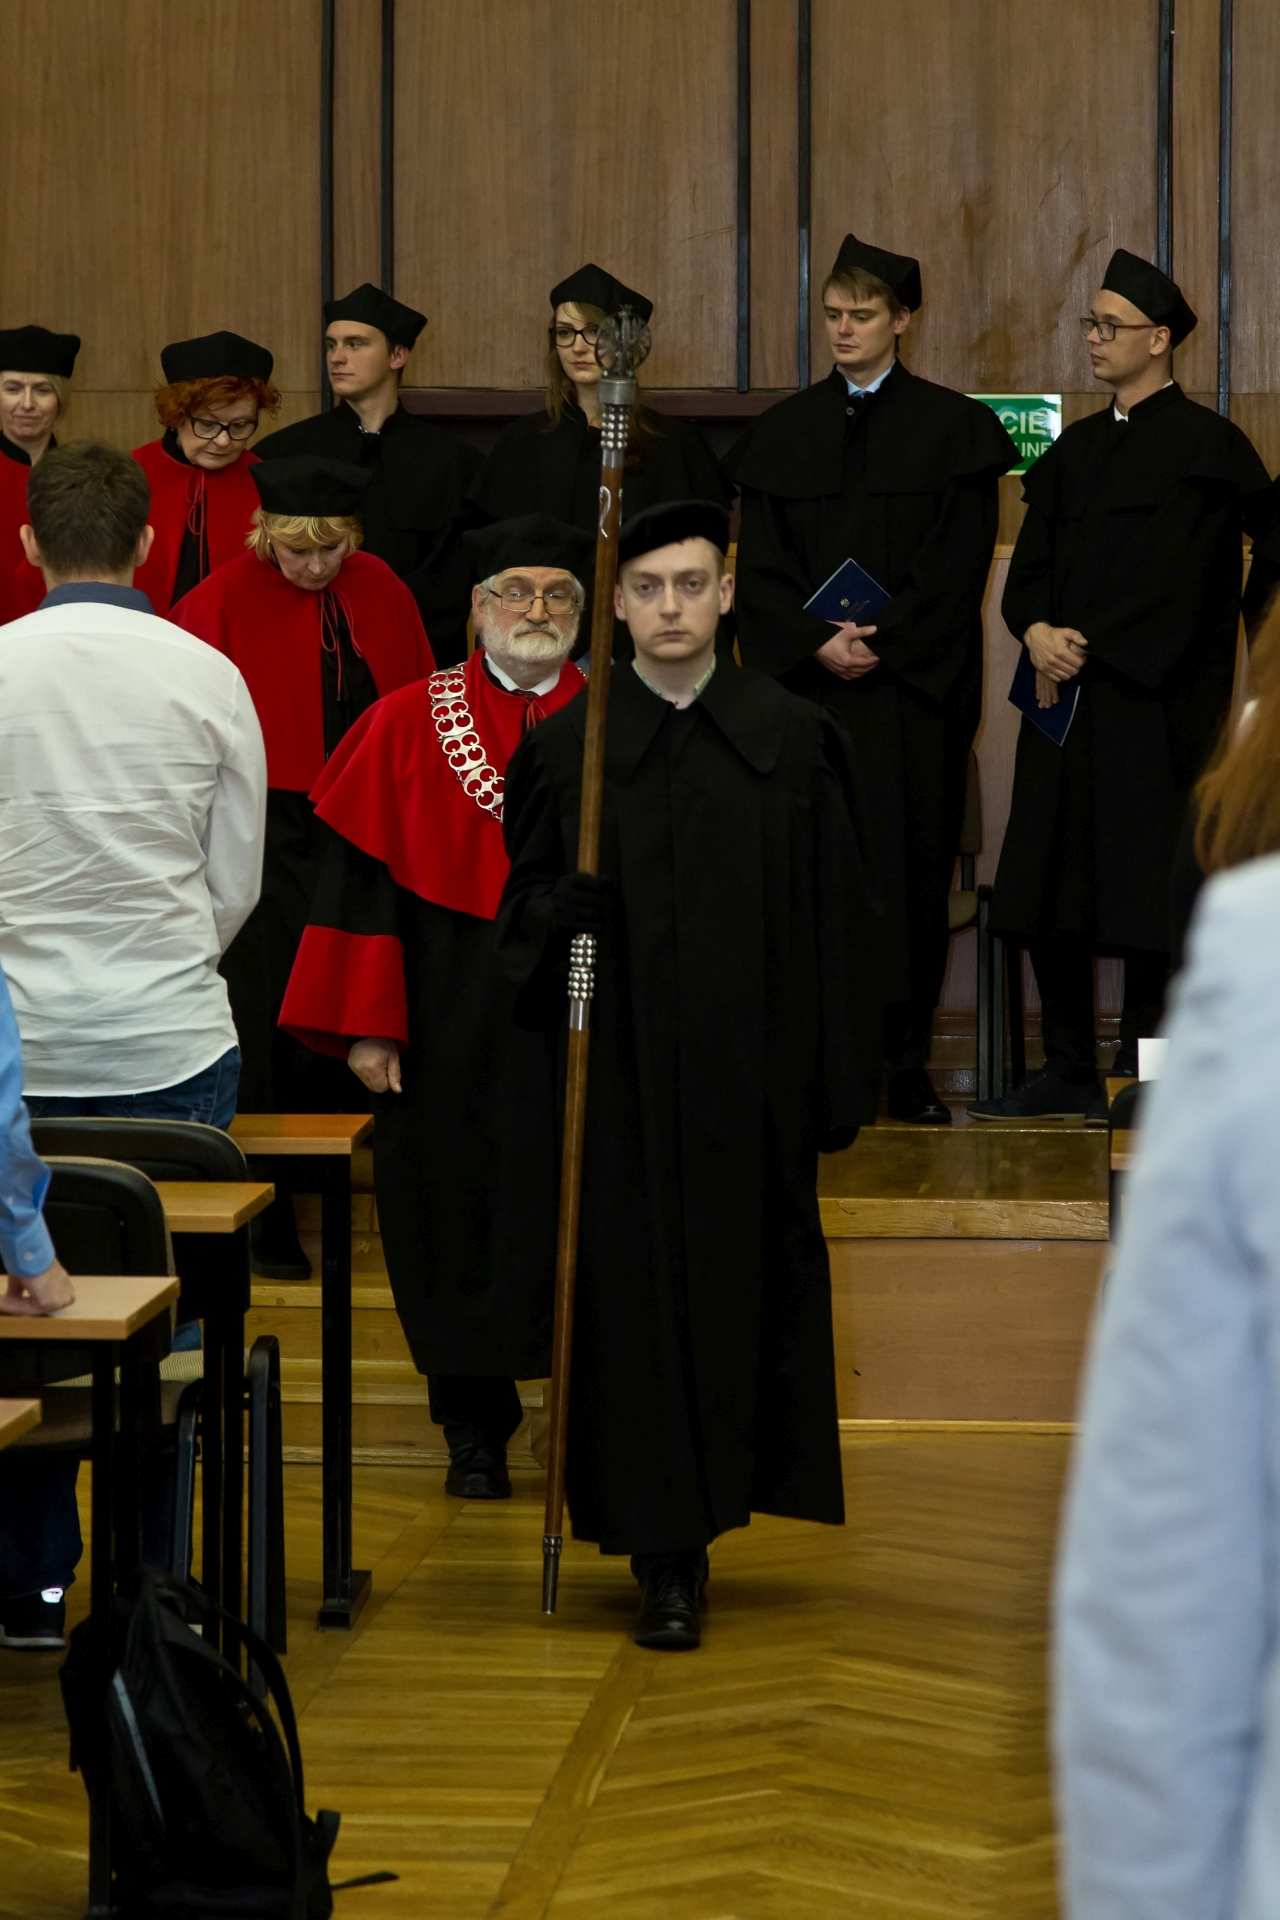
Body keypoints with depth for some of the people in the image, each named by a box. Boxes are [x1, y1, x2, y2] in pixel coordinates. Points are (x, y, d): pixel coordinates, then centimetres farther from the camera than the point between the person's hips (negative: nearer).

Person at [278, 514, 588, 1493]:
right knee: (457, 1226, 5)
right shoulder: (409, 724, 3)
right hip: (451, 1033, 0)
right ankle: (476, 1429, 18)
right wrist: (368, 1026, -6)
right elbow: (362, 879, 0)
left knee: (576, 1220, 1)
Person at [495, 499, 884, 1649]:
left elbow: (838, 922, 2)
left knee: (748, 1284, 6)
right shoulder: (565, 748, 4)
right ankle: (668, 1559, 4)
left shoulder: (794, 742, 2)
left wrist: (841, 1082, -2)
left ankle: (727, 1486, 27)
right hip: (620, 1079, 0)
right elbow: (522, 909, 6)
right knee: (636, 1292, -1)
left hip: (751, 1078, 0)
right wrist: (557, 914, -18)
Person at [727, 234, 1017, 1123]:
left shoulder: (951, 427, 4)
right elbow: (759, 566, 5)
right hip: (806, 683, 2)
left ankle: (905, 1064, 3)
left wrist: (881, 641, -13)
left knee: (911, 864, -2)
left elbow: (958, 561, -3)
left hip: (912, 683, -2)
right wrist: (816, 642, -11)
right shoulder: (784, 432, 11)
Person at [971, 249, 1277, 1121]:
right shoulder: (1076, 450, 16)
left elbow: (1174, 580, -14)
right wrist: (1039, 632, -11)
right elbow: (1033, 562, 10)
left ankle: (1139, 1073, 5)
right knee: (1048, 889, 5)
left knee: (1144, 885, -3)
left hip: (1155, 703, -7)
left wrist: (1086, 651, -14)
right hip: (1066, 694, 7)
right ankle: (1070, 1071, 13)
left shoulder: (1204, 445, -5)